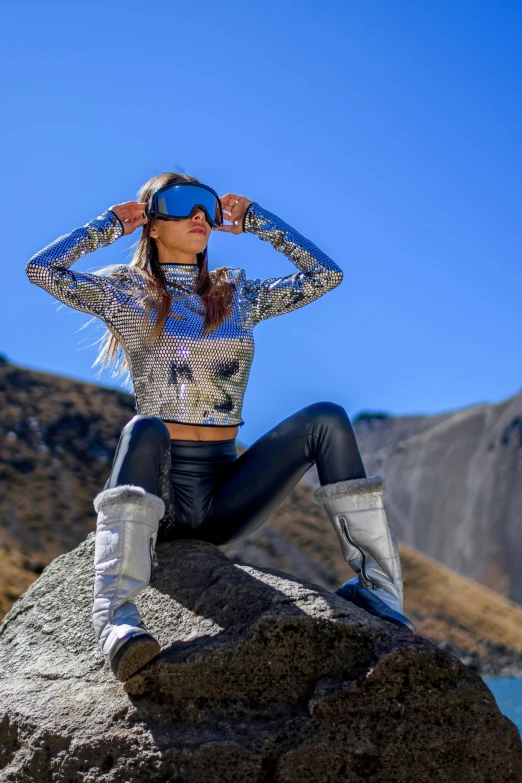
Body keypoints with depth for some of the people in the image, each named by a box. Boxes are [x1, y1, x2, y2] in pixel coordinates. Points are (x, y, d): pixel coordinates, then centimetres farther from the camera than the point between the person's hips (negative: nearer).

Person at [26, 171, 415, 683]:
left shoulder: (238, 296, 17)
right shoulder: (127, 291, 6)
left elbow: (325, 275, 15)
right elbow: (42, 270, -7)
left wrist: (255, 219, 17)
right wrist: (111, 224, 6)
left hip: (225, 493, 4)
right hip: (157, 490, -3)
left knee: (326, 417, -16)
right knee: (145, 429, -38)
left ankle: (376, 587, -22)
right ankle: (115, 617, -52)